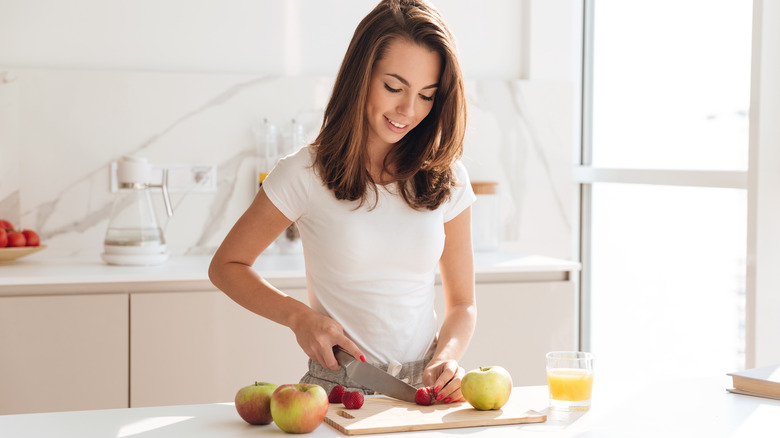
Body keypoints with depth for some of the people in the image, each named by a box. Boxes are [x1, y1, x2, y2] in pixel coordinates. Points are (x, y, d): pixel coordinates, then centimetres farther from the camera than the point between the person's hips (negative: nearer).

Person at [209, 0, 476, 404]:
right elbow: (225, 267, 7)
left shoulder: (447, 178, 5)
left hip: (426, 388, 3)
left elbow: (462, 304, 12)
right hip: (338, 387, -3)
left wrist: (447, 356, -9)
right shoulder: (305, 173, -3)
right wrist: (299, 316, -8)